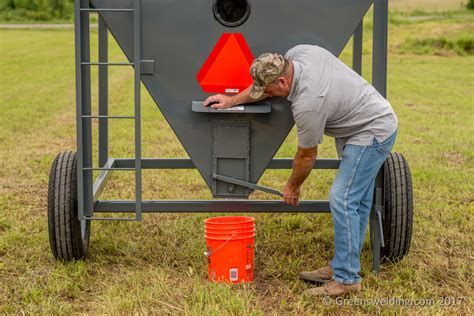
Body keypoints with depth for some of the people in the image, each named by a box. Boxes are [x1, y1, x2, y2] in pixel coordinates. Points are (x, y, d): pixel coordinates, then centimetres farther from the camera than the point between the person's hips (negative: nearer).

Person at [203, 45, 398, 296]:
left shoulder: (307, 104, -29)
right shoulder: (297, 53, -6)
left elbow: (306, 156, -13)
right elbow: (266, 84, 15)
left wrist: (292, 187, 4)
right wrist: (233, 100, 16)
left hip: (372, 133, -10)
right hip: (369, 125, 11)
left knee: (342, 199, -12)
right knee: (357, 200, 13)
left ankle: (346, 279, -8)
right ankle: (341, 266, 20)